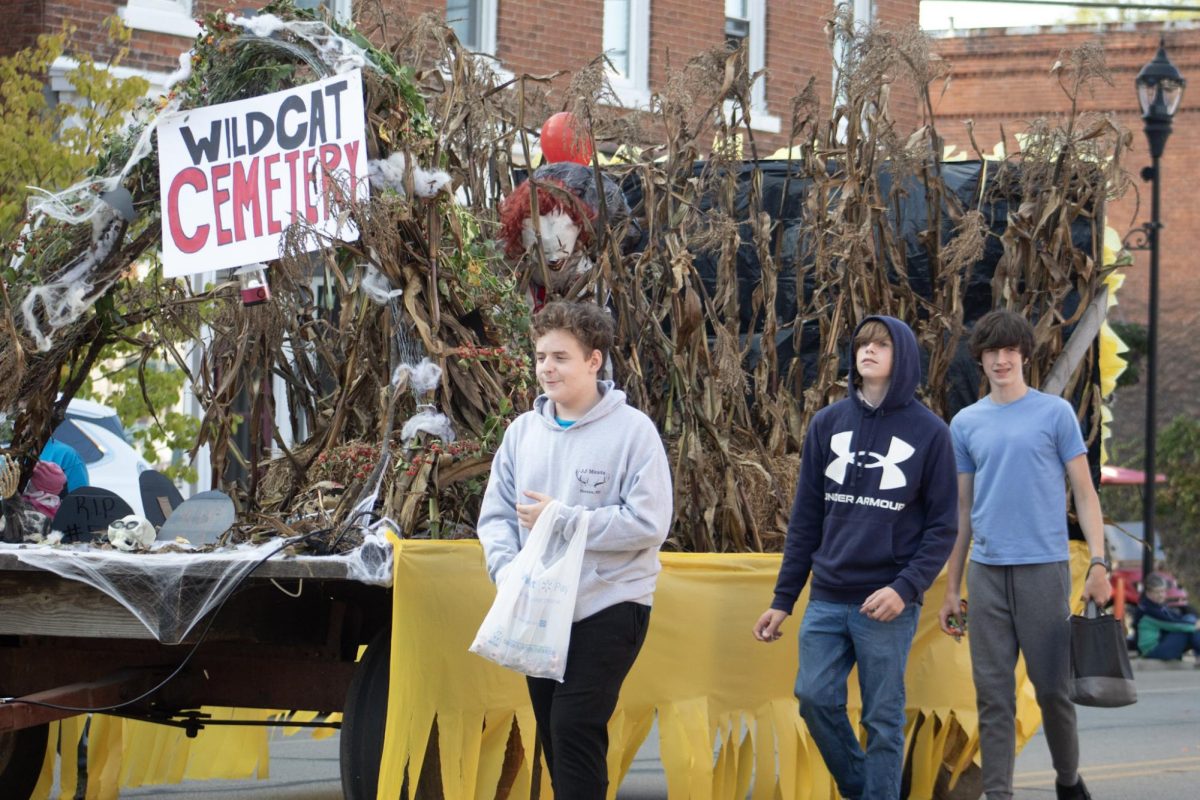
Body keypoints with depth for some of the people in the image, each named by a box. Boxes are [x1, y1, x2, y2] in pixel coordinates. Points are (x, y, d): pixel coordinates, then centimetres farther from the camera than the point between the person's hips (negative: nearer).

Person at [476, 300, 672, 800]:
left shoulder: (631, 430, -9)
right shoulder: (523, 430, 8)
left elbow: (648, 522, -15)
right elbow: (496, 515, 9)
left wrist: (562, 519, -17)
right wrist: (507, 569, -11)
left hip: (610, 607, -6)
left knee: (575, 726, -16)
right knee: (555, 735, 11)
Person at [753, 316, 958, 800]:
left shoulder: (929, 432, -1)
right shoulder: (828, 424, 8)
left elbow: (942, 526, -2)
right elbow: (805, 518, 10)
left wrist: (905, 588, -15)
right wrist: (783, 598, 8)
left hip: (888, 604, -3)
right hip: (827, 598, 3)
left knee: (882, 719, 0)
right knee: (815, 698, -2)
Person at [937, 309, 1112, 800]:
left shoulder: (1055, 413, 2)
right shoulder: (966, 424, 11)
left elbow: (1083, 492, 2)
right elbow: (962, 510, 15)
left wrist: (1099, 563, -9)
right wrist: (952, 589, 12)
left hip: (1044, 569, -2)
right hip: (986, 573, 2)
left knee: (1052, 686, 3)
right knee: (993, 693, 1)